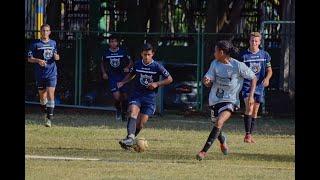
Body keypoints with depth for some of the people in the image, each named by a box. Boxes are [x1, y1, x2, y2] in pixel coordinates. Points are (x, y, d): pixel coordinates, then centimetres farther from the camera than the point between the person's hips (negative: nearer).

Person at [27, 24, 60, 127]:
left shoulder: (53, 43, 10)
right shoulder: (35, 44, 0)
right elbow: (29, 58, -1)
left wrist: (57, 57, 0)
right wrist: (38, 60, -19)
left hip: (52, 73, 0)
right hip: (40, 74, 0)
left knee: (50, 94, -12)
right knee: (42, 96, 9)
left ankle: (49, 118, -15)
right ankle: (45, 112, 34)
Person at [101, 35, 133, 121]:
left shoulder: (123, 52, -2)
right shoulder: (106, 53, 1)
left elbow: (130, 62, 8)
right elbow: (102, 64, 17)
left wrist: (128, 68, -12)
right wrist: (104, 73, 3)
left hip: (123, 76, 1)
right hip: (112, 77, -1)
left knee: (124, 97, 2)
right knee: (116, 97, -16)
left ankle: (124, 114, 22)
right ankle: (118, 110, 14)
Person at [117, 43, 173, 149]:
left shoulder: (157, 67, -6)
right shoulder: (137, 65, 3)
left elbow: (169, 79, 0)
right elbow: (131, 75, 24)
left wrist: (157, 84, -13)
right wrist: (123, 82, 7)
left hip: (150, 97, -1)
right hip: (136, 94, 1)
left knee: (141, 123, -7)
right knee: (133, 113, -27)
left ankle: (129, 141, 9)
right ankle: (130, 137, -40)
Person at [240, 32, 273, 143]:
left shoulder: (264, 55, 6)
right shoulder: (243, 55, 0)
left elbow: (269, 70, 11)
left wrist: (267, 78, -9)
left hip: (259, 86, 3)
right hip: (247, 85, -3)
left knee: (255, 111, 7)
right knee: (249, 108, -19)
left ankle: (250, 135, 16)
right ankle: (247, 134, -18)